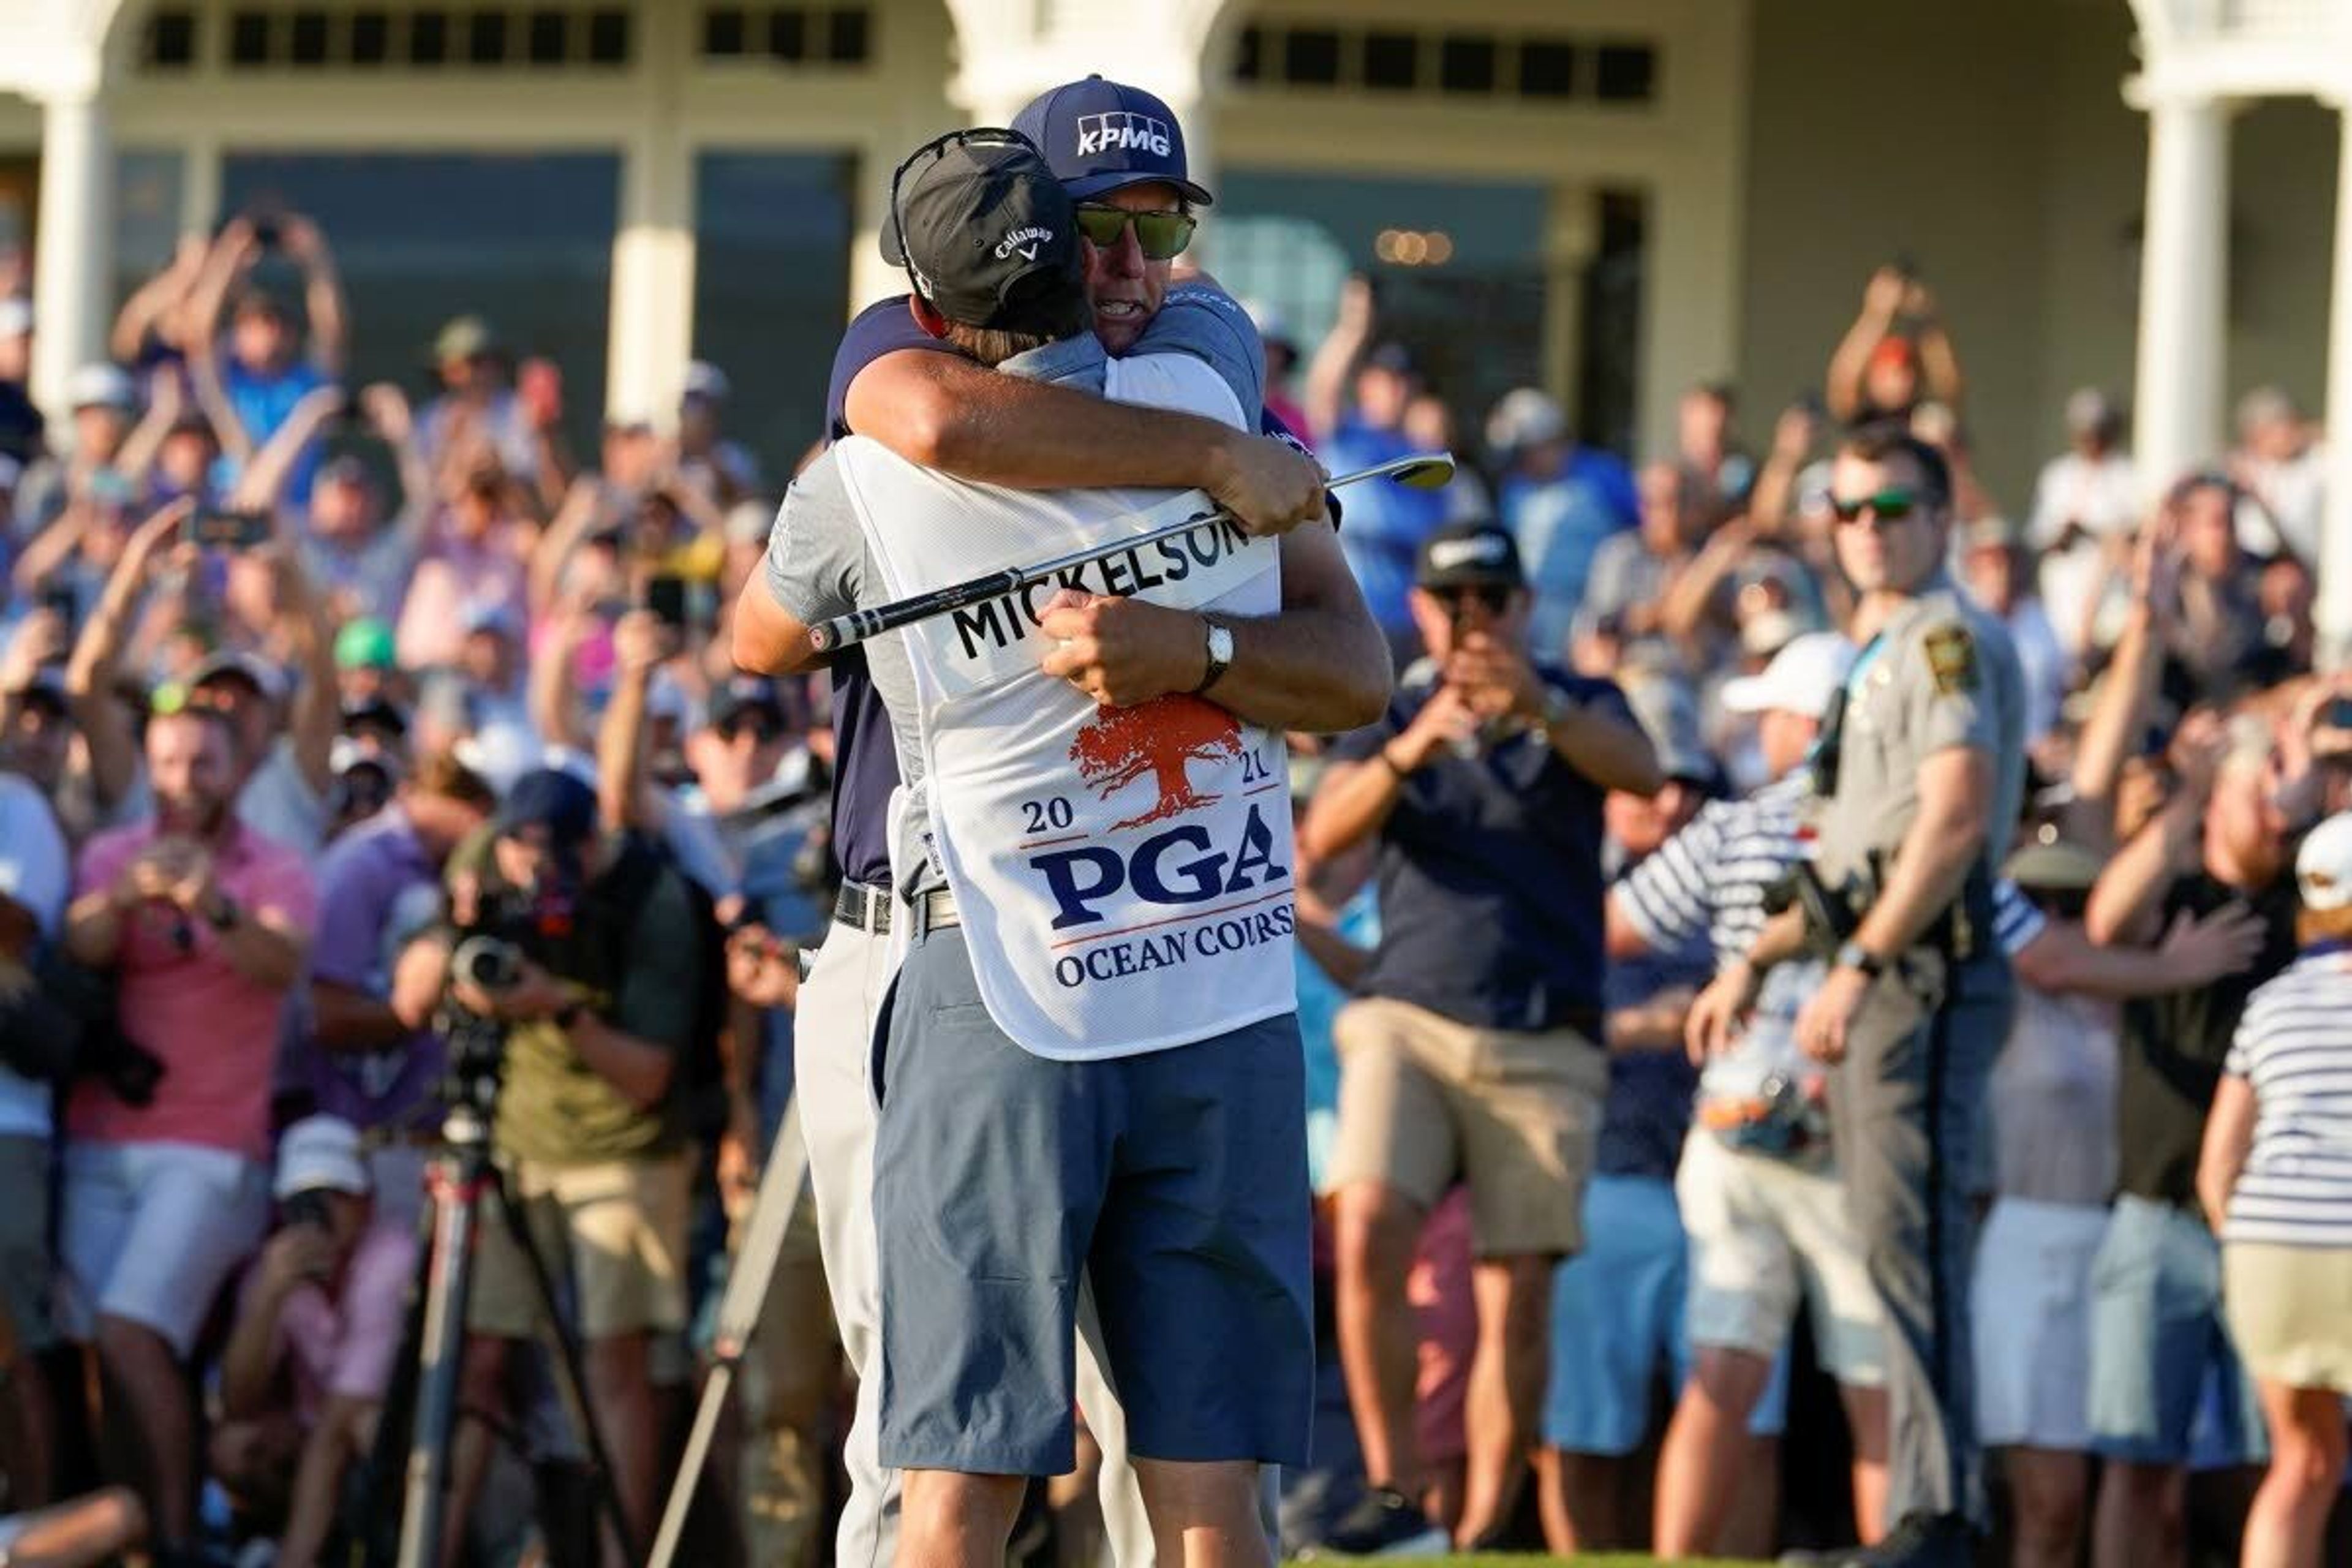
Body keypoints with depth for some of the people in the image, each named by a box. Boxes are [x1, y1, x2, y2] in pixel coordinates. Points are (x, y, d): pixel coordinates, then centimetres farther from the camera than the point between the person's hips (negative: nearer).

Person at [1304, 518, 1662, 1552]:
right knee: (1367, 1232, -22)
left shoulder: (1576, 705, 9)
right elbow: (1324, 834, -5)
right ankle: (1392, 1493, -18)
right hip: (1409, 1018, 0)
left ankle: (1484, 1535, 2)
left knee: (1517, 1302, -4)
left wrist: (1539, 705, -35)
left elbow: (1641, 772, -15)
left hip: (1543, 1044, 0)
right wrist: (1412, 748, -25)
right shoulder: (1392, 715, 13)